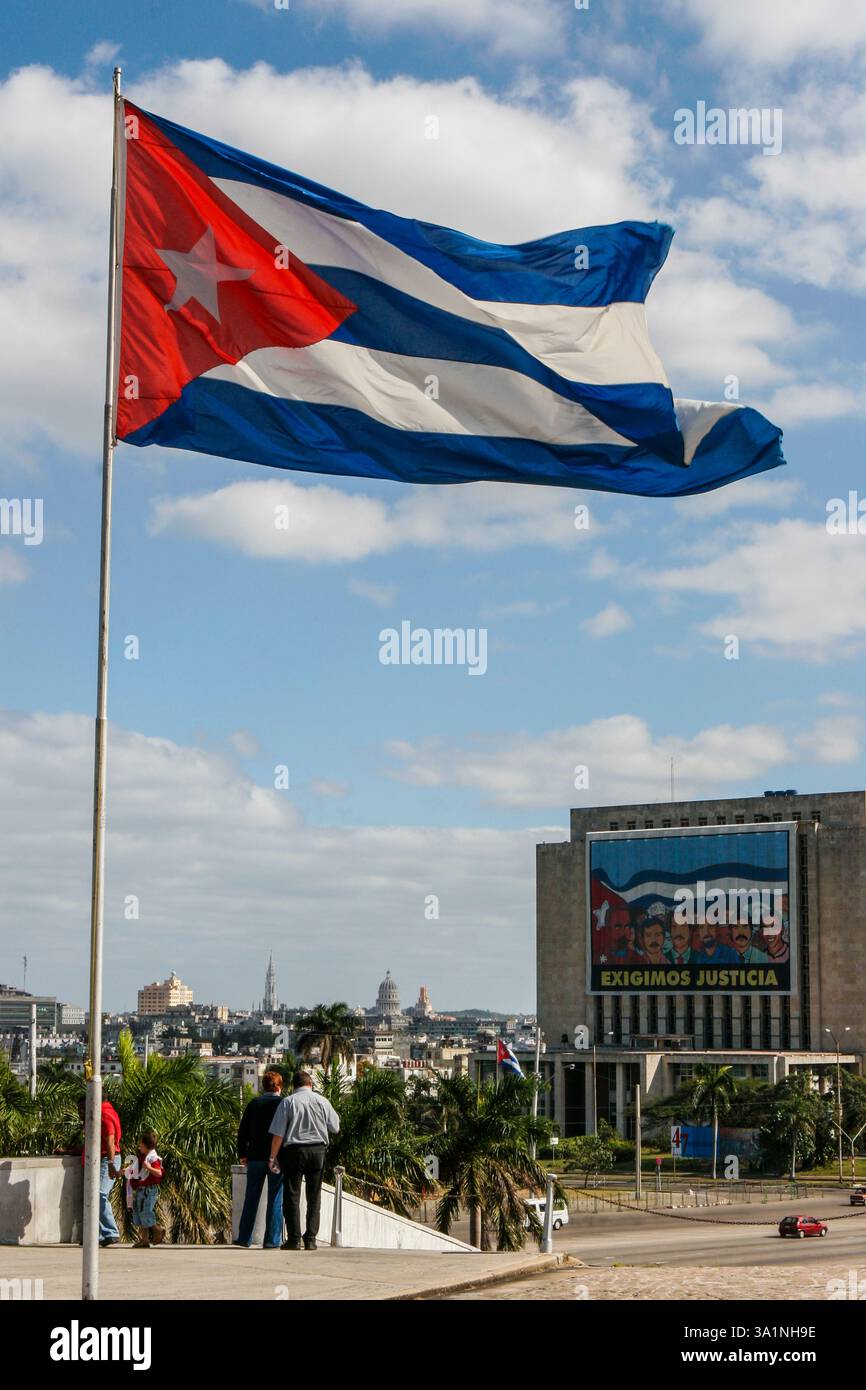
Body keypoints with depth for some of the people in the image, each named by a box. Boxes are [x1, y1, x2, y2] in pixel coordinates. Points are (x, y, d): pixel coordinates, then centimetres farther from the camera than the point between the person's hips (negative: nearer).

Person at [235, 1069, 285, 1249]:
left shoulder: (254, 1103, 4)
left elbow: (243, 1131, 5)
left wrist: (242, 1154, 12)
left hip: (255, 1157, 2)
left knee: (251, 1198, 10)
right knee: (275, 1200, 2)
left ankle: (244, 1238, 11)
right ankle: (272, 1240, -1)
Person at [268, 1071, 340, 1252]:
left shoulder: (287, 1102, -4)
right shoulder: (322, 1101, 2)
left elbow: (278, 1134, -7)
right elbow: (335, 1128, 10)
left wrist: (273, 1157, -1)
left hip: (293, 1151, -2)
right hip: (318, 1150, 2)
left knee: (292, 1196, 4)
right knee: (314, 1197, 10)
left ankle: (294, 1239, -1)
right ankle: (311, 1239, 6)